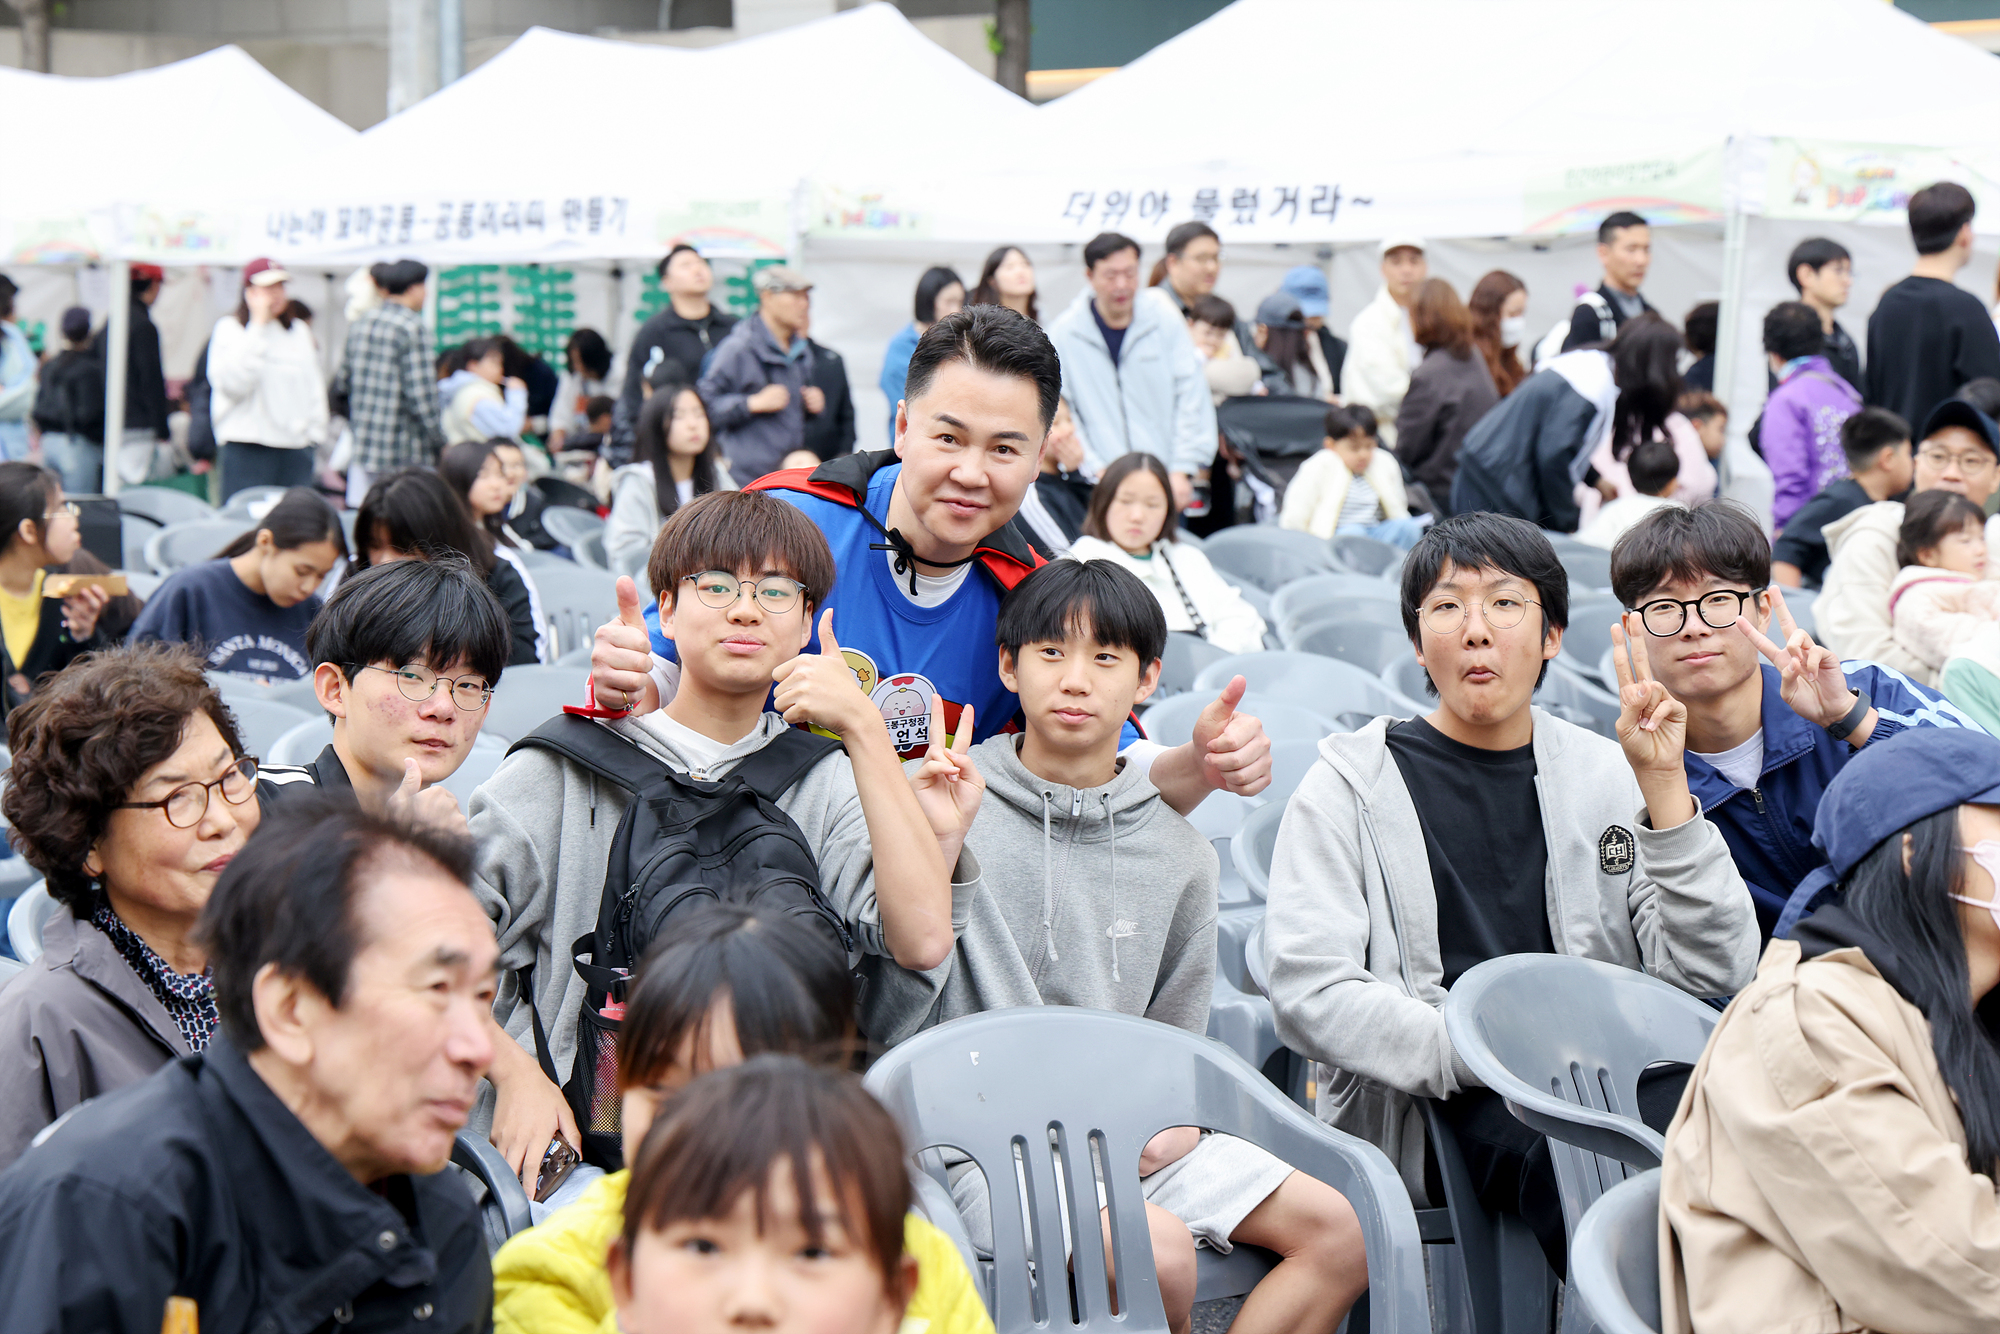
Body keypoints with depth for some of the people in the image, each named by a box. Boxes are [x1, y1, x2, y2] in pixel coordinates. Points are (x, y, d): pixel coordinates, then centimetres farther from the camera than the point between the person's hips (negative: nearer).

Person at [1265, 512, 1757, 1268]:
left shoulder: (1607, 775, 17)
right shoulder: (1352, 786, 8)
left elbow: (1714, 973, 6)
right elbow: (1309, 992, -5)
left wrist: (1664, 788, -4)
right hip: (1423, 1112, -3)